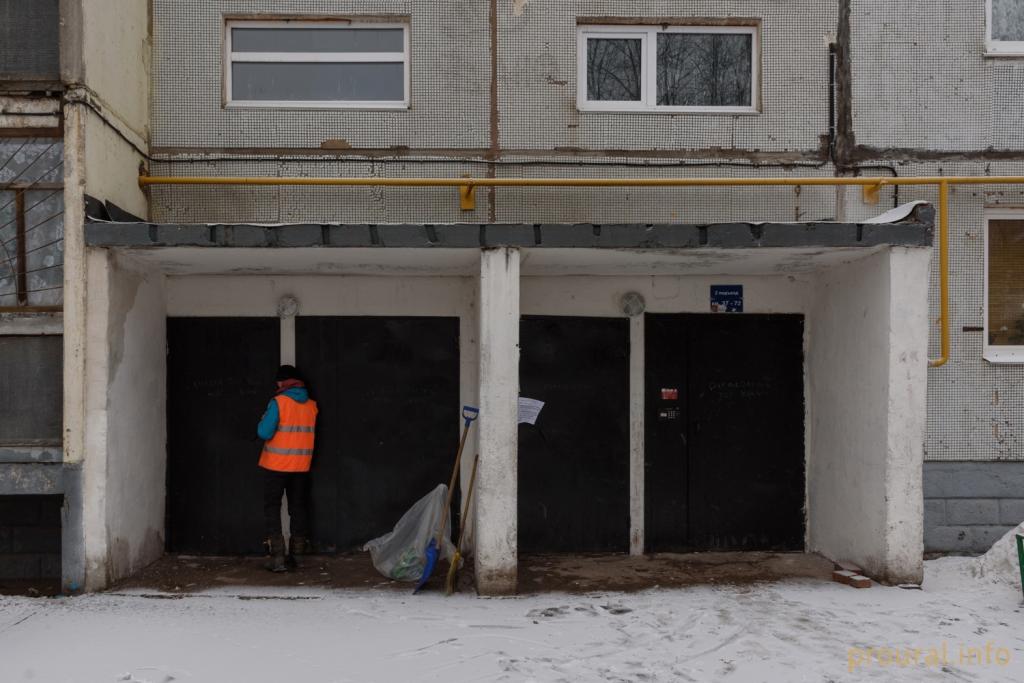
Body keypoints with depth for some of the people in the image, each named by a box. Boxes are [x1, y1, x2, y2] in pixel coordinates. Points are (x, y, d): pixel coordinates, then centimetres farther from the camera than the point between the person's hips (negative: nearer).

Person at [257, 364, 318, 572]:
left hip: (276, 465, -4)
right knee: (298, 508, 13)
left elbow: (265, 432, -17)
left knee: (272, 508, 4)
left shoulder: (278, 402, -13)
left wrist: (264, 420, 2)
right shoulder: (312, 405, 2)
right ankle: (296, 553, 17)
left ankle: (277, 556, -4)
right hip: (301, 466, 4)